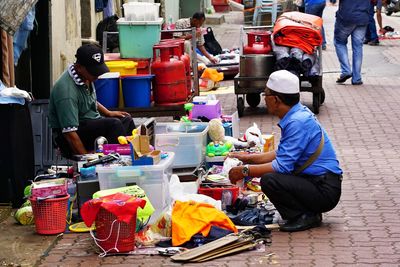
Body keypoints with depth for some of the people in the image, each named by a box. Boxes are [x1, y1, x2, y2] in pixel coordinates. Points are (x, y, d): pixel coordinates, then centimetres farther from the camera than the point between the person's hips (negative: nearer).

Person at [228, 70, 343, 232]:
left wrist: (245, 171, -13)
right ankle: (309, 213, 12)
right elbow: (283, 154, 23)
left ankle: (306, 217, -7)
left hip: (325, 191, -10)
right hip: (317, 182, 10)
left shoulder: (298, 122, -20)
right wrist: (250, 158, 21)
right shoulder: (298, 114, 11)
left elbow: (283, 166, -22)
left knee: (269, 180, -25)